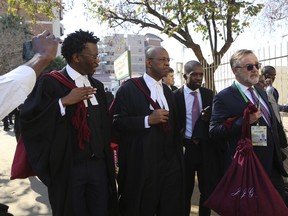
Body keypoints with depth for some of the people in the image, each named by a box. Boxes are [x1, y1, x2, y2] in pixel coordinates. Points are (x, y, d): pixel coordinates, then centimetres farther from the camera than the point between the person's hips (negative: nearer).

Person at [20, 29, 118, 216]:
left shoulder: (97, 86, 9)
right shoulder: (51, 82, -9)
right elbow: (27, 118, -18)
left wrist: (108, 163, 13)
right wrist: (64, 102, -22)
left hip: (98, 165, 5)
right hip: (68, 167, -5)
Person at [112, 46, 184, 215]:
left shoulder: (168, 91, 15)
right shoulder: (129, 88, -7)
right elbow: (117, 122, -13)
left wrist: (178, 156, 17)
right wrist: (148, 120, -21)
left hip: (170, 161, 6)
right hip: (142, 164, -6)